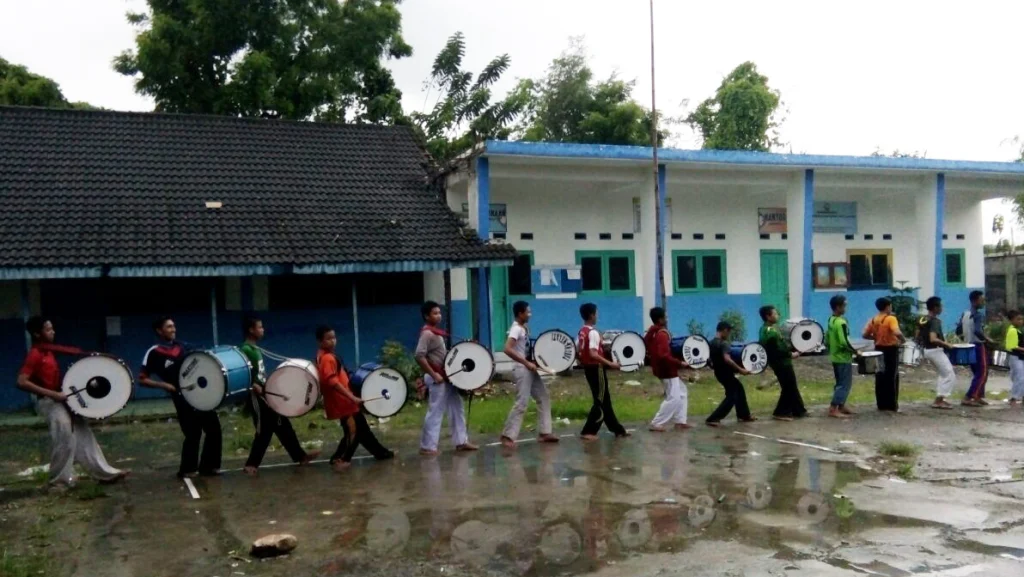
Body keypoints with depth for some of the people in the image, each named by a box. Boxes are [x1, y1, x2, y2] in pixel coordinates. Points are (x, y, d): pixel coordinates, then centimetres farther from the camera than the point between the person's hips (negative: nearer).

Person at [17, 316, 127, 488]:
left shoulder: (49, 351, 11)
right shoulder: (34, 355, -16)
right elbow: (21, 382, -25)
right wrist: (52, 394, -26)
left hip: (62, 400, 9)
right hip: (49, 403, -9)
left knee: (84, 436, 7)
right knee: (64, 441, -8)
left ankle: (104, 473, 9)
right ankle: (60, 480, 8)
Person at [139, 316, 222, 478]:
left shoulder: (183, 346, 12)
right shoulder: (154, 353, -5)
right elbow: (142, 379, -5)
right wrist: (165, 385, -17)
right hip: (182, 397, -6)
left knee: (214, 428, 8)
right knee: (193, 433, -3)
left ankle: (208, 466, 21)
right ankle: (187, 469, 16)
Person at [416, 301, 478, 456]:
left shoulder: (436, 331, 14)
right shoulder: (427, 333, -16)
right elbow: (419, 356, -25)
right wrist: (434, 375, -24)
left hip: (447, 376, 10)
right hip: (437, 378, -10)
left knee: (456, 408, 12)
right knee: (435, 412, -4)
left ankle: (461, 441, 19)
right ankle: (427, 447, 4)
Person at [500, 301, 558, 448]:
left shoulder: (524, 328, 13)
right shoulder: (516, 329, -16)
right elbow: (507, 349, -29)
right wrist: (526, 363, -27)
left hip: (530, 369, 10)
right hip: (522, 370, -10)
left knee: (544, 398, 10)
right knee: (522, 403, -10)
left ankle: (544, 433, 14)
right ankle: (508, 436, -3)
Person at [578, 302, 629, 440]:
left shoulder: (581, 332, 9)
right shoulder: (593, 332, -19)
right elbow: (593, 354, -28)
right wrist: (610, 363, -26)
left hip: (588, 368, 9)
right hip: (596, 369, -9)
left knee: (605, 400, 15)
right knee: (600, 402, -1)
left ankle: (618, 429, 23)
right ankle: (587, 432, -2)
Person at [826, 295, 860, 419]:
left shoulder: (831, 320, 7)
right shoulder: (841, 322, -21)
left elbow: (828, 339, 14)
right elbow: (844, 343, -25)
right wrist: (855, 351, -13)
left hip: (835, 357, 9)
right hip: (843, 358, -9)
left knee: (840, 383, 17)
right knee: (845, 384, -4)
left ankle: (841, 406, 24)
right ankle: (833, 409, -7)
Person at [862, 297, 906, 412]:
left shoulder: (873, 320, 6)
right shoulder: (891, 318, -14)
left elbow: (864, 334, 7)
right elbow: (897, 333, -29)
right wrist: (903, 339, -10)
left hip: (879, 349, 6)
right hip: (890, 350, -6)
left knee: (880, 378, 10)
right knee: (891, 378, 1)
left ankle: (881, 404, 13)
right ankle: (891, 406, 3)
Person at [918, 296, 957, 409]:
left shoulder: (922, 319, 7)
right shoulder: (935, 321, -19)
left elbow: (918, 336, 13)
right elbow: (933, 339, -30)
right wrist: (946, 344, -19)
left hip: (927, 350, 9)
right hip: (936, 351, -9)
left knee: (943, 374, 23)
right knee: (950, 376, 0)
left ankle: (939, 399, 22)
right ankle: (938, 401, 0)